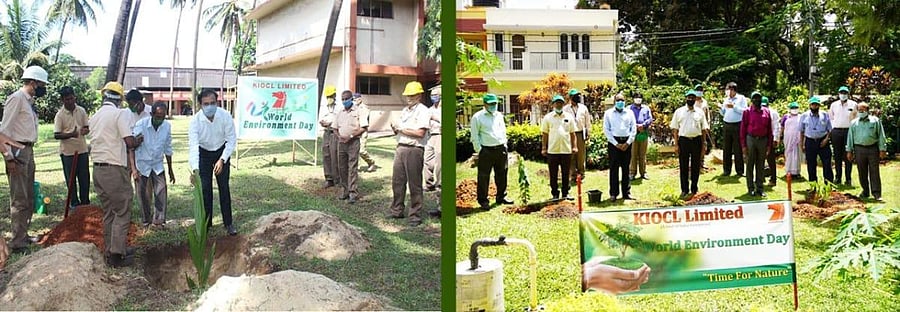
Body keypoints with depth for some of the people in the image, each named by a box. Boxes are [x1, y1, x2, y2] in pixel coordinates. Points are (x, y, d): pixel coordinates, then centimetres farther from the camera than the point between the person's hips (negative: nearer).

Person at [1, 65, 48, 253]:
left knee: (29, 199, 16)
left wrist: (29, 153, 12)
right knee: (19, 200, -6)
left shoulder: (30, 101, 14)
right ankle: (17, 243, -1)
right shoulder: (17, 99, -12)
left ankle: (23, 236, 26)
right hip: (18, 152, -9)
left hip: (28, 151, 9)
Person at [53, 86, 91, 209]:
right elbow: (56, 135, -11)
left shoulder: (81, 111, 3)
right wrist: (70, 134, -28)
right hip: (67, 151, -3)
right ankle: (75, 203, 15)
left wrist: (85, 130, -15)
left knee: (85, 178, 8)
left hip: (82, 149, 3)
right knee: (71, 179, 5)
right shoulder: (60, 115, -8)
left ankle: (85, 202, 20)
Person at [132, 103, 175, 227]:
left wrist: (170, 170, 11)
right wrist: (133, 168, -27)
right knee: (144, 194, 4)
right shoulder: (141, 125, -19)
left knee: (161, 191, -13)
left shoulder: (167, 126, -7)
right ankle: (146, 220, 21)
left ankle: (159, 219, -9)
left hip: (158, 165, 2)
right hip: (142, 164, -2)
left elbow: (167, 149, 6)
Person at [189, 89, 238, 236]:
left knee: (224, 188, 1)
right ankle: (206, 223, 12)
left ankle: (228, 223, 10)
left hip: (222, 152, 0)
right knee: (205, 189, 0)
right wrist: (194, 169, -45)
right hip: (203, 153, 0)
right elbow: (193, 145, -33)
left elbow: (232, 140, -17)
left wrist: (222, 160, -26)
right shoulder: (195, 120, -26)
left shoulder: (225, 116, -24)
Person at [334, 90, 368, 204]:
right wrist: (339, 136, -2)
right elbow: (335, 128, 19)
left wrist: (351, 136, -15)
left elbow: (364, 128, -8)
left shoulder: (359, 111, -2)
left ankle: (353, 193, -9)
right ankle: (344, 191, 15)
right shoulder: (340, 112, 14)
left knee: (352, 168, -9)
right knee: (342, 168, 7)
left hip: (353, 142, -6)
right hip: (341, 142, 6)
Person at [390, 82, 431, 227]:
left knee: (414, 184, -3)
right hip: (401, 148, 8)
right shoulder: (404, 111, 19)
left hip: (414, 150, -8)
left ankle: (415, 216, 3)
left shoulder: (423, 111, -6)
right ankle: (397, 211, 22)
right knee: (397, 181, 11)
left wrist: (402, 129, -10)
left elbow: (420, 133, -17)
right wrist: (395, 129, 1)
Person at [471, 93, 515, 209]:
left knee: (501, 174, 12)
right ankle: (483, 200, 5)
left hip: (501, 149, 5)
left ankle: (501, 197, 24)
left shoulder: (499, 115, 14)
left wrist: (505, 146, 12)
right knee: (483, 177, -2)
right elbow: (474, 136, -4)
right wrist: (479, 151, -10)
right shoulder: (477, 117, -3)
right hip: (486, 151, -5)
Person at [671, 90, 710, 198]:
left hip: (697, 140, 2)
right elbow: (675, 129, 2)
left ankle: (694, 189, 17)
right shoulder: (679, 111, 4)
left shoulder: (700, 112, 8)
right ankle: (685, 190, 10)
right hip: (683, 140, -2)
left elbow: (704, 129, 9)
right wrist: (676, 144, -4)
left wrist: (704, 144, 2)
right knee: (683, 166, 1)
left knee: (696, 166, 7)